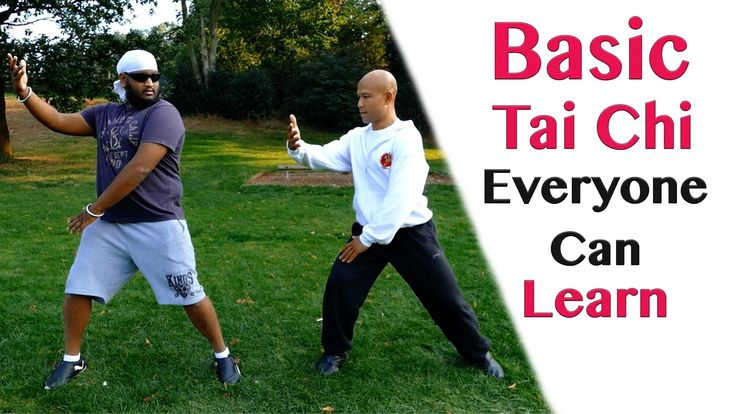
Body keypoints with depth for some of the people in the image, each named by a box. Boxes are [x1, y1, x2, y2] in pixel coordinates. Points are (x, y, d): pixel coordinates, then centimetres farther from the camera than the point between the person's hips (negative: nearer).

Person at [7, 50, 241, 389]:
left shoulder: (163, 114, -12)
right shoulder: (106, 114, 10)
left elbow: (139, 169, -21)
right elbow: (59, 121, 6)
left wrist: (93, 209, -17)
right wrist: (25, 92, -12)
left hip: (159, 225, -6)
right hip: (108, 224, 6)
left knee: (189, 296, -1)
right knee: (77, 289, 10)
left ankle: (222, 355, 19)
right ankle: (71, 360, 31)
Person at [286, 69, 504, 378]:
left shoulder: (406, 138, -16)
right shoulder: (356, 138, 5)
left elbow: (400, 198, -23)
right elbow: (323, 157, -9)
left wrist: (368, 238, -20)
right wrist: (297, 147, -31)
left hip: (411, 233, -4)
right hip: (368, 232, 5)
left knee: (445, 296, 3)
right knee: (339, 285, -6)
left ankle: (478, 353, 27)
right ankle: (335, 350, 18)